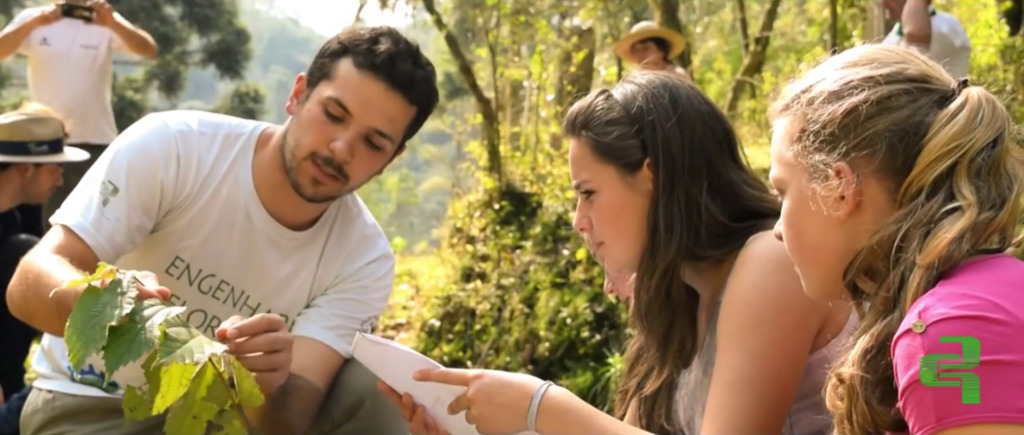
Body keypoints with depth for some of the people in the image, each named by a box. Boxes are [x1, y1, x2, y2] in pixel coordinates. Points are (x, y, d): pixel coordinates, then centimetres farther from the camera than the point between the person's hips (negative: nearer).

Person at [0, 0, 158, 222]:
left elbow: (149, 50, -14)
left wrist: (113, 23, -31)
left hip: (97, 142, 0)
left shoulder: (105, 22, 1)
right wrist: (34, 22, -27)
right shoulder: (32, 18, 3)